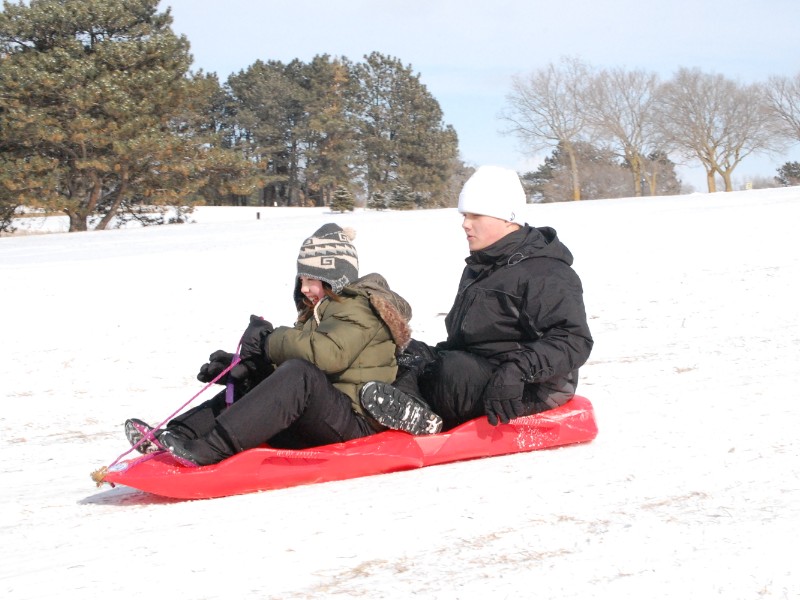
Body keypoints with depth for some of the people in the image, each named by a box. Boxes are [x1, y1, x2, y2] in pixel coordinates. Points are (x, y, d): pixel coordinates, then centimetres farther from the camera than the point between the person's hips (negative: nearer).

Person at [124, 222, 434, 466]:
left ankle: (209, 450, -44)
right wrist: (243, 364, -4)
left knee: (299, 374, -33)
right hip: (314, 425, 10)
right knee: (247, 385, 7)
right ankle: (178, 435, -14)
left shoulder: (358, 309, -6)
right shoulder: (320, 312, 24)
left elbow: (326, 353, -25)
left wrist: (270, 340, -14)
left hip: (356, 421, -10)